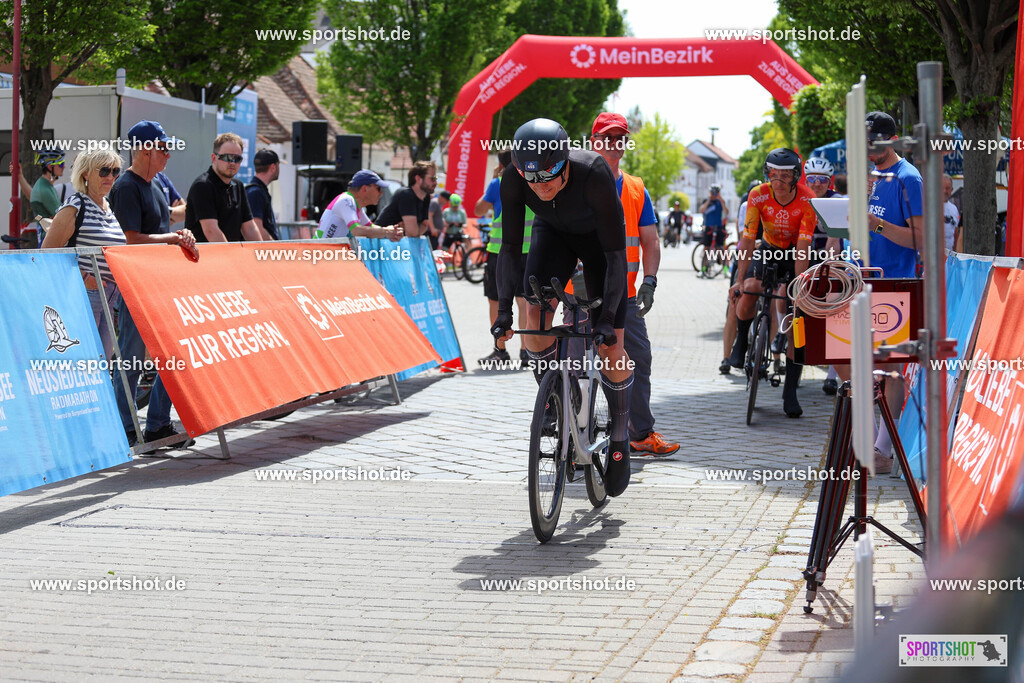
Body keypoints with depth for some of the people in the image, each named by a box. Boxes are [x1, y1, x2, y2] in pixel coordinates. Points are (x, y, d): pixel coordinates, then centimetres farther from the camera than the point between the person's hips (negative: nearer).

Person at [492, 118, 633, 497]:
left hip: (597, 238, -3)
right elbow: (510, 247, -21)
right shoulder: (514, 181, -30)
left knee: (611, 347, -8)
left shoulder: (594, 174, -40)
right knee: (535, 313, -23)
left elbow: (615, 252, -35)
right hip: (553, 233, 3)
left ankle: (620, 437, 12)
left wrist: (608, 317, -40)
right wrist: (504, 309, -31)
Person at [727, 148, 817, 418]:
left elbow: (803, 249, -29)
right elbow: (747, 240, -23)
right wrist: (739, 281, -29)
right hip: (769, 249, 1)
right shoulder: (758, 196, -22)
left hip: (795, 255, -1)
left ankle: (790, 393, -4)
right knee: (747, 293, -28)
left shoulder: (807, 200, -26)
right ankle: (741, 341, 4)